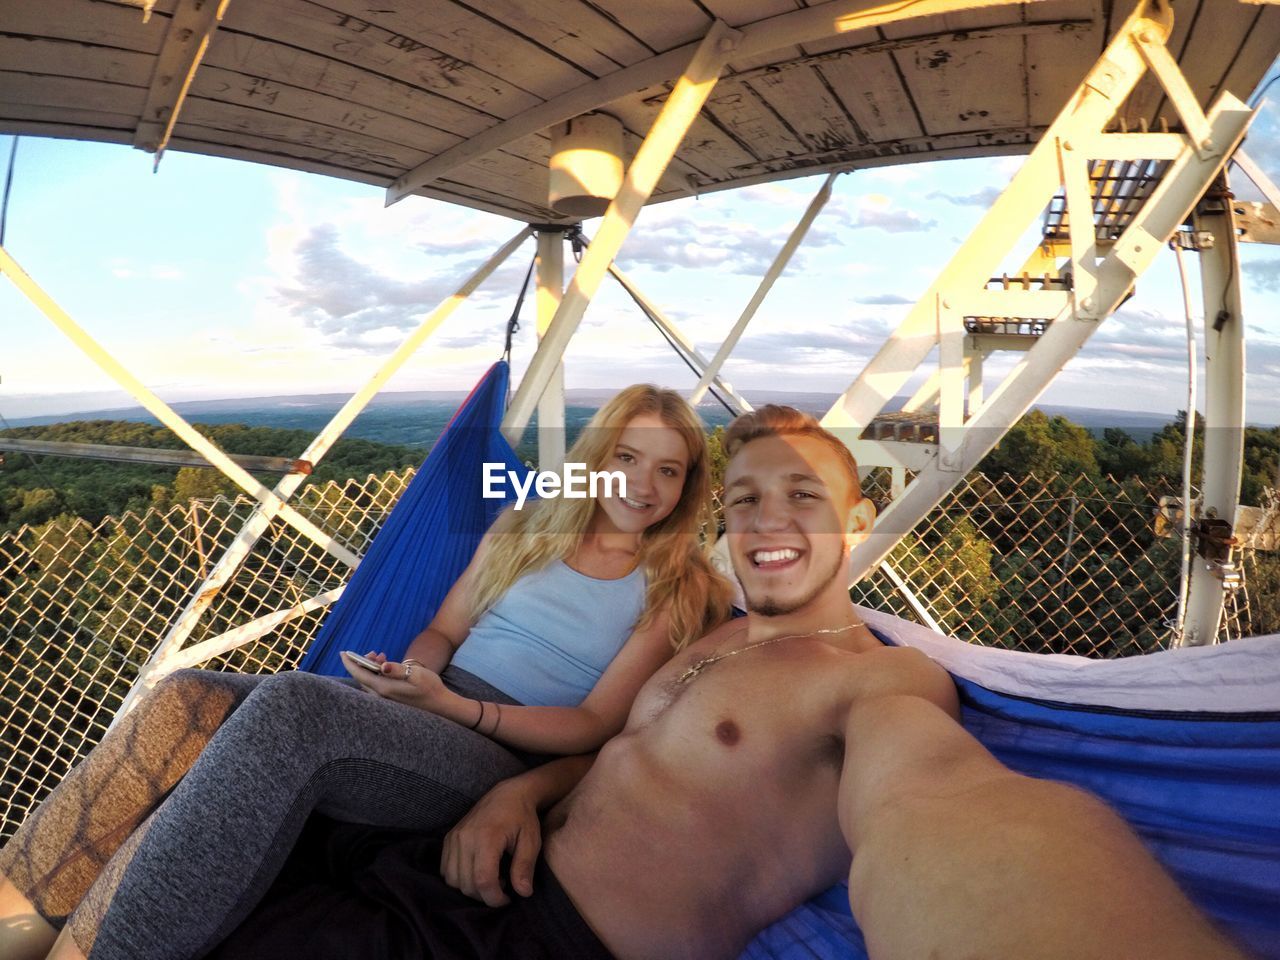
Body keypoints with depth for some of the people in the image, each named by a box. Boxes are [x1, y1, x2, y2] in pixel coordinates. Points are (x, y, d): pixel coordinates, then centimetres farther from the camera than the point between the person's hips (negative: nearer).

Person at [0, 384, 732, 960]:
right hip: (422, 715, 5)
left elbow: (597, 724, -3)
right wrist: (410, 675, -6)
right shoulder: (525, 533, 15)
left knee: (290, 707, -33)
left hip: (511, 756, -5)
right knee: (192, 700, -21)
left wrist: (452, 706, -14)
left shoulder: (678, 591, 2)